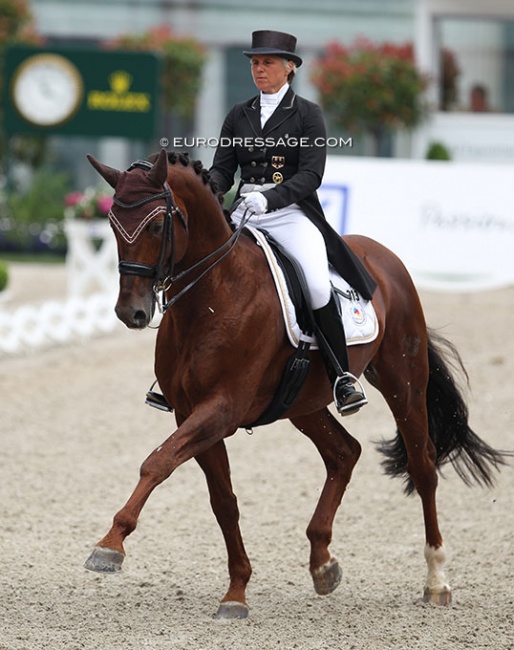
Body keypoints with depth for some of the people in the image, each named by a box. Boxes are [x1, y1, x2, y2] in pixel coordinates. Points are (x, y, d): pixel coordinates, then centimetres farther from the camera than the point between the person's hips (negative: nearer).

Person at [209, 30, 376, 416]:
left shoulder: (307, 114, 2)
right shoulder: (239, 116, 16)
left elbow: (311, 175, -8)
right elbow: (222, 170, 11)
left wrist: (269, 198, -23)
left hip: (292, 214, -4)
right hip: (245, 214, 5)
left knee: (318, 286, -27)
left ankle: (343, 378, -14)